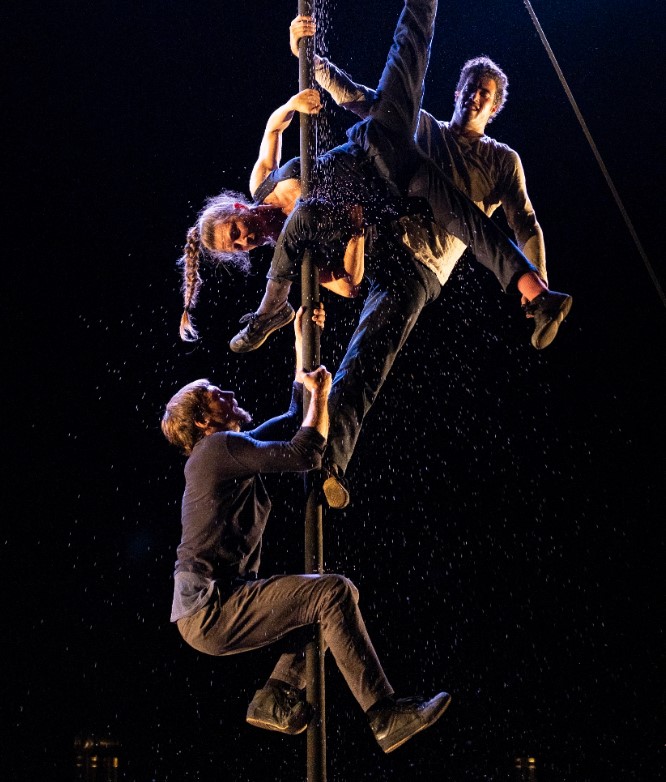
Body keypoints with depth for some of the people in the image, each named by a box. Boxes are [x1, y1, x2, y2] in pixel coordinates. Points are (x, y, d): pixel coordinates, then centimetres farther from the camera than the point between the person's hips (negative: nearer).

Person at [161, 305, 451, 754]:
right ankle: (386, 716, -18)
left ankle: (278, 698, 6)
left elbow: (295, 420, 27)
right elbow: (305, 454, -18)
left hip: (210, 606, 10)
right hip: (212, 610, -10)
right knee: (335, 593, -18)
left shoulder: (228, 449, 20)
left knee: (321, 594, 18)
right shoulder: (220, 447, -9)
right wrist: (321, 393, -4)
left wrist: (303, 343, 27)